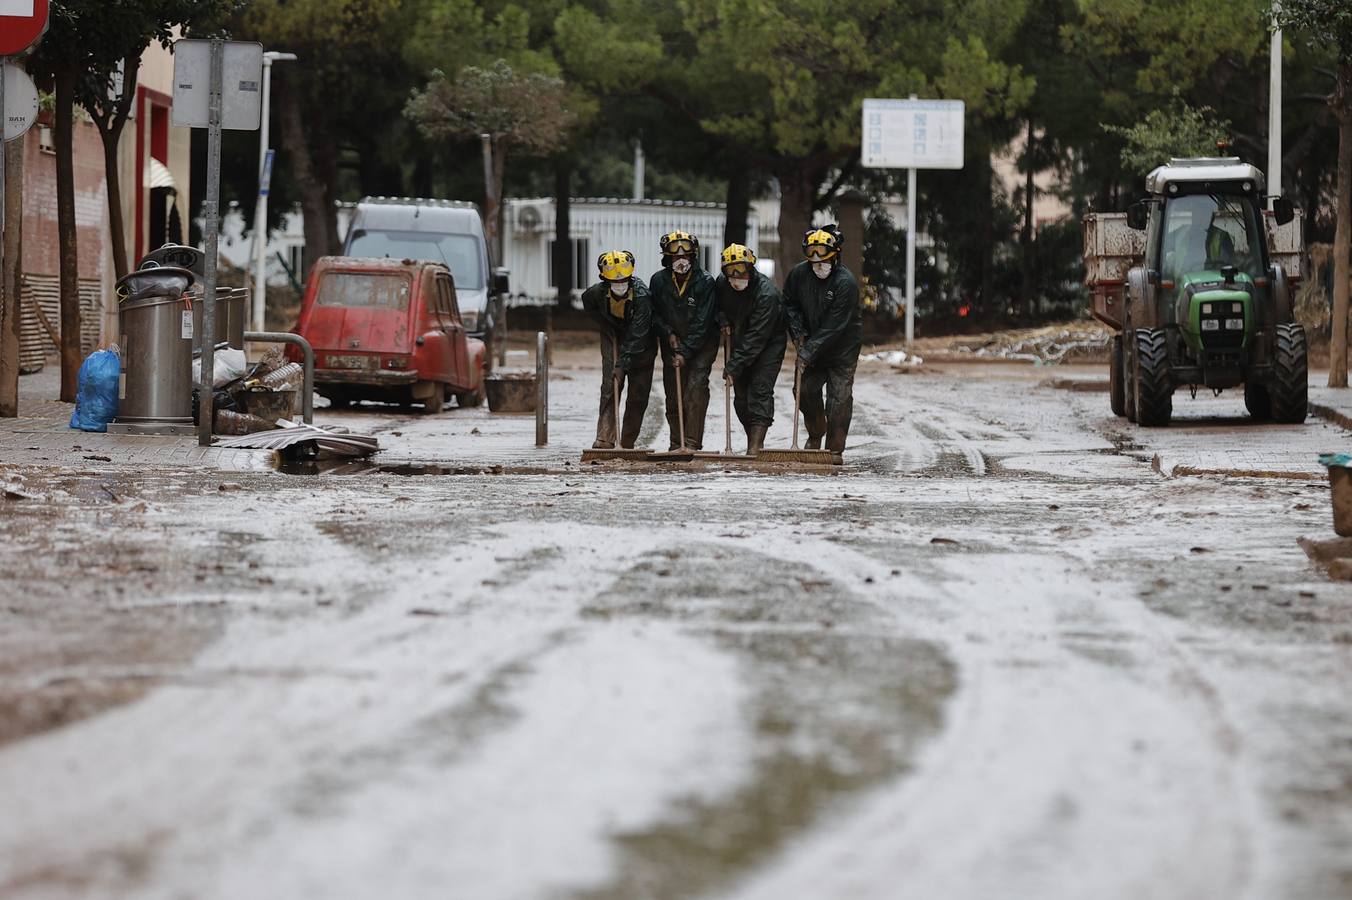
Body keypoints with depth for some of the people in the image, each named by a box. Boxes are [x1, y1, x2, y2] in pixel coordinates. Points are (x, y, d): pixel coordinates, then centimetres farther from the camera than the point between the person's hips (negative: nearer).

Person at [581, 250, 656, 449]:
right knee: (609, 388, -12)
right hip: (614, 339, 2)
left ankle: (628, 444, 11)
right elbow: (587, 301, 7)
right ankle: (604, 440, -18)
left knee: (638, 396, 0)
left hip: (640, 346, -2)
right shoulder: (598, 293, -20)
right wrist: (606, 325, 0)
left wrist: (624, 363, -42)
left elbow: (637, 335, -36)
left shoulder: (642, 295, -32)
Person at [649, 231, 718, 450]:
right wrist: (668, 333, -11)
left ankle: (693, 442, -18)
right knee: (673, 396, 2)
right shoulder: (659, 281, -6)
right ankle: (676, 444, 13)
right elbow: (654, 314, 6)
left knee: (696, 389, -18)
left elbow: (702, 323, -18)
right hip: (672, 344, 3)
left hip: (701, 345, -3)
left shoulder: (705, 282, -16)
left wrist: (685, 352, -22)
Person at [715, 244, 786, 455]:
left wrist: (733, 366, -31)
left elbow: (756, 337, -31)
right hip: (739, 341, 6)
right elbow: (717, 304, 15)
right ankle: (754, 442, 18)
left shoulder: (767, 293, -30)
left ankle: (755, 446, -23)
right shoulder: (722, 284, -10)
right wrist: (722, 320, -8)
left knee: (760, 390, -17)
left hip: (769, 345, -6)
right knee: (741, 395, 6)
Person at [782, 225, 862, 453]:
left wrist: (808, 353, -27)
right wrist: (798, 332, -5)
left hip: (843, 347, -5)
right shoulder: (798, 274, -9)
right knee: (805, 390, 6)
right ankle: (815, 435, 31)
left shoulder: (846, 282, -26)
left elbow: (834, 326, -26)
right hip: (813, 343, 5)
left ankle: (834, 450, 0)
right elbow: (790, 304, 10)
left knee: (839, 398, -7)